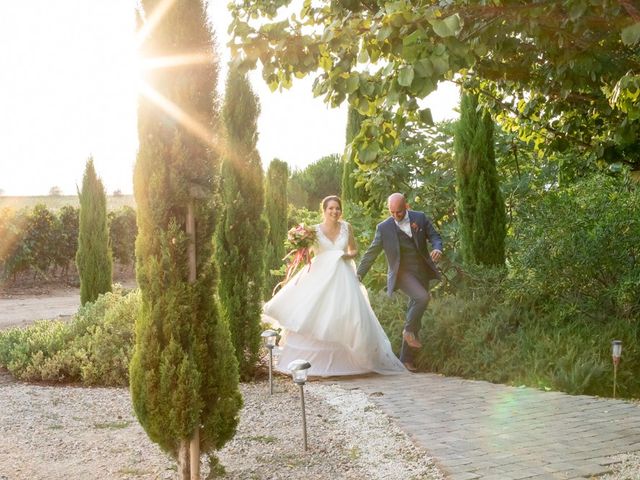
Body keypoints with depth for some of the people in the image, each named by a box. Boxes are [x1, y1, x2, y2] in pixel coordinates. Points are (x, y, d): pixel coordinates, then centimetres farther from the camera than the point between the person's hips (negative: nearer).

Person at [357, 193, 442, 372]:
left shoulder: (420, 218, 1)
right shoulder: (384, 227, -5)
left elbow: (434, 236, 7)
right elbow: (371, 253, 0)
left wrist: (437, 248, -16)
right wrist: (359, 274, -4)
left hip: (422, 272, 4)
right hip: (402, 273, -4)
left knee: (415, 315, 5)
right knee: (422, 297, -31)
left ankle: (406, 358, 14)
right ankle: (408, 330, -8)